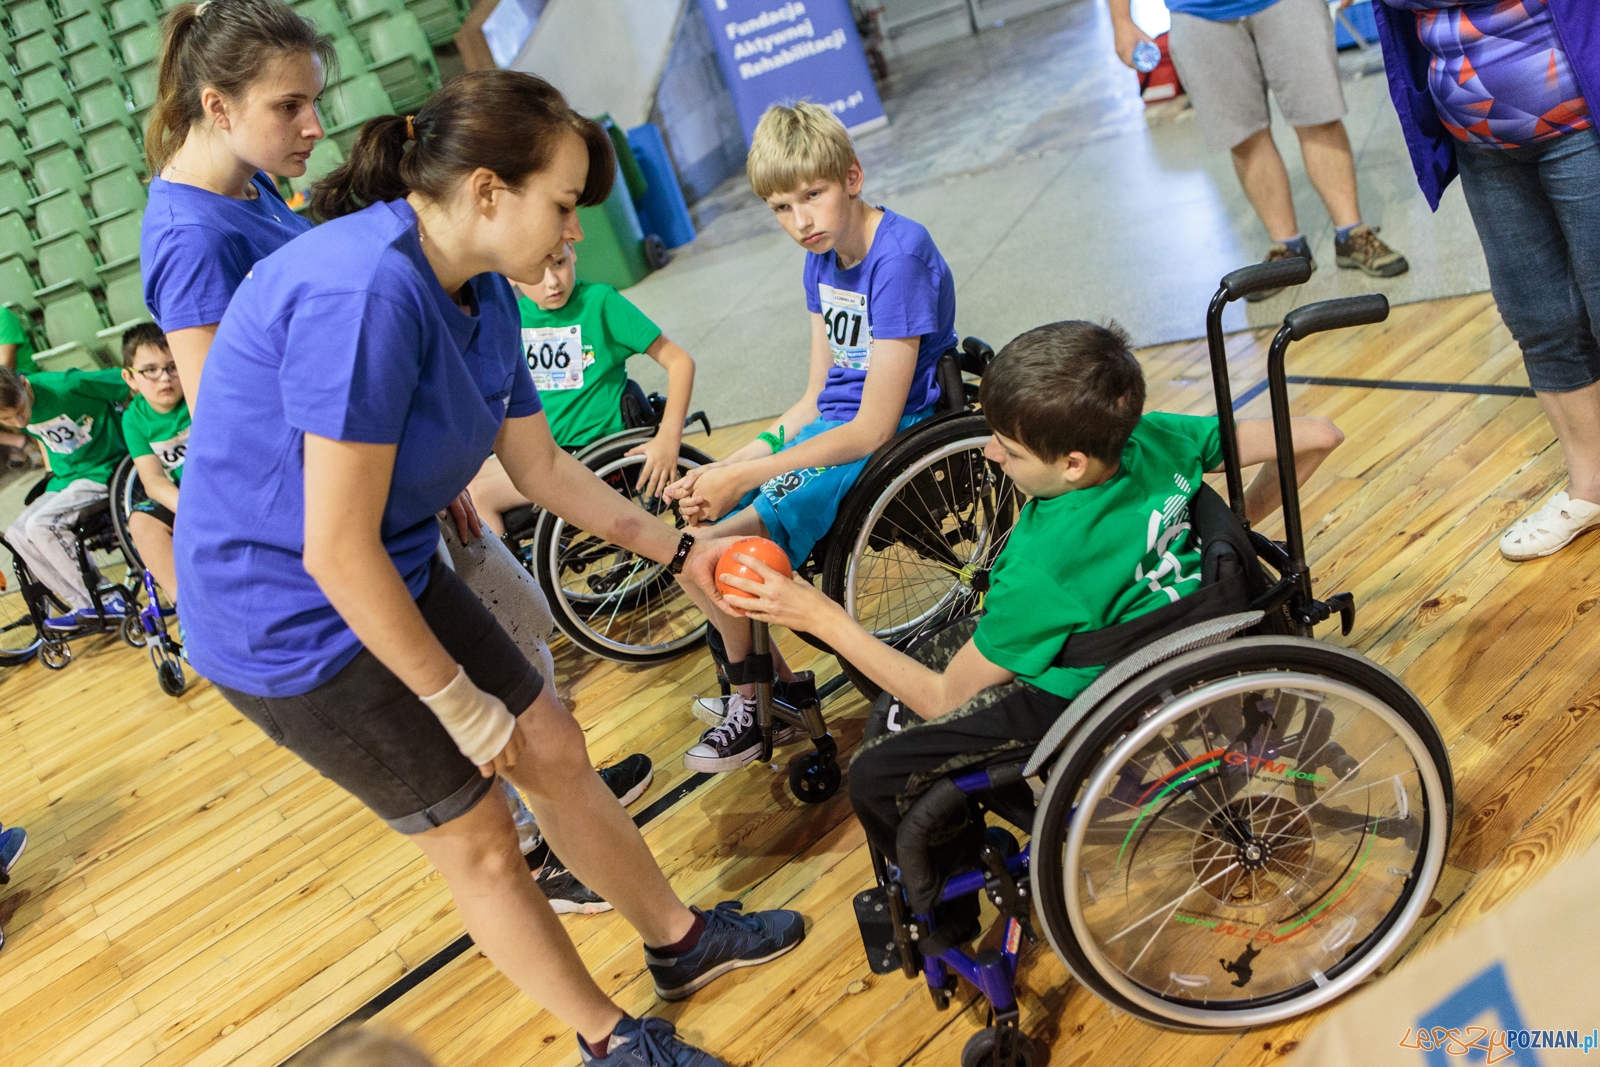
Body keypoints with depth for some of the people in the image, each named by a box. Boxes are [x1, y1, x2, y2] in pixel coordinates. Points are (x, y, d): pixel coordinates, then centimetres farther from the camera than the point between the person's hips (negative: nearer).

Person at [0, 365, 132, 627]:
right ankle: (85, 605, 3)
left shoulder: (68, 386, -26)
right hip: (64, 479, 8)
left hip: (102, 472, -8)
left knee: (40, 525, -22)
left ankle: (109, 603, -13)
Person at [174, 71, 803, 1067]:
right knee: (481, 841, 6)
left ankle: (681, 940, 38)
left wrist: (679, 551, 10)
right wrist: (458, 702, -16)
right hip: (291, 621, -8)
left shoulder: (482, 295, -3)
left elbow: (542, 464, 10)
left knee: (557, 752, 14)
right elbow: (339, 555, -28)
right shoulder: (365, 293, -32)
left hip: (400, 572, 8)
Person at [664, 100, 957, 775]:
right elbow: (817, 399, 10)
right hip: (834, 428, 9)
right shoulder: (821, 261, 8)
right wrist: (719, 471, -2)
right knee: (690, 519, 5)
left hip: (893, 443, -9)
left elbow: (872, 429, -22)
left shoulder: (900, 256, -19)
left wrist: (741, 479, -22)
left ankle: (753, 711, 6)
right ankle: (781, 684, 18)